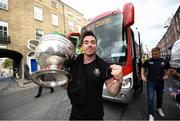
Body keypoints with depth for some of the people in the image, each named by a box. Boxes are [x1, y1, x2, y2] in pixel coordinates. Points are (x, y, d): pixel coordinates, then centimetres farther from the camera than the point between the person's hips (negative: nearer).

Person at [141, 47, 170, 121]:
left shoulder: (164, 61, 0)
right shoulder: (148, 61, -6)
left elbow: (168, 69, 14)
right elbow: (143, 68, 6)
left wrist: (166, 75, -4)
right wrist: (142, 76, -6)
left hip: (160, 82, 3)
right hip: (151, 82, -3)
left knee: (160, 96, 22)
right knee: (150, 98, -7)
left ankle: (159, 108, 47)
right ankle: (151, 115, 4)